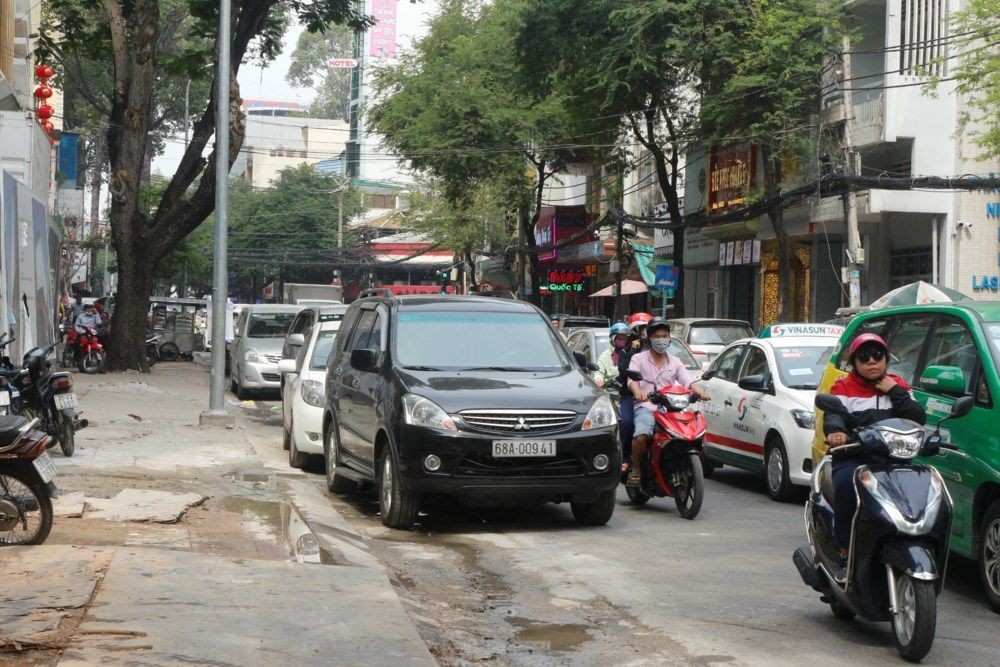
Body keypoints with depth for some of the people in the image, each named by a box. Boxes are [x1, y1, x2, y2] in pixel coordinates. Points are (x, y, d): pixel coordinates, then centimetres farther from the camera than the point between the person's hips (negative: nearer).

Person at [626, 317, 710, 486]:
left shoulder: (675, 362, 22)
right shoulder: (639, 359, 12)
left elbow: (687, 380, 8)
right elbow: (632, 378, -6)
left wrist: (699, 391, -15)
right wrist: (637, 391, -30)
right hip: (646, 407, -3)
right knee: (641, 435, -34)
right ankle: (636, 468, -11)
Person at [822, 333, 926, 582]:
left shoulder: (898, 386, 21)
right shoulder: (844, 388, 13)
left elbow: (919, 418, 8)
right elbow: (833, 414, -8)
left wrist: (895, 392, 0)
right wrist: (835, 430, -31)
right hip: (852, 459, -2)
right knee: (847, 484, -36)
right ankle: (845, 554, -26)